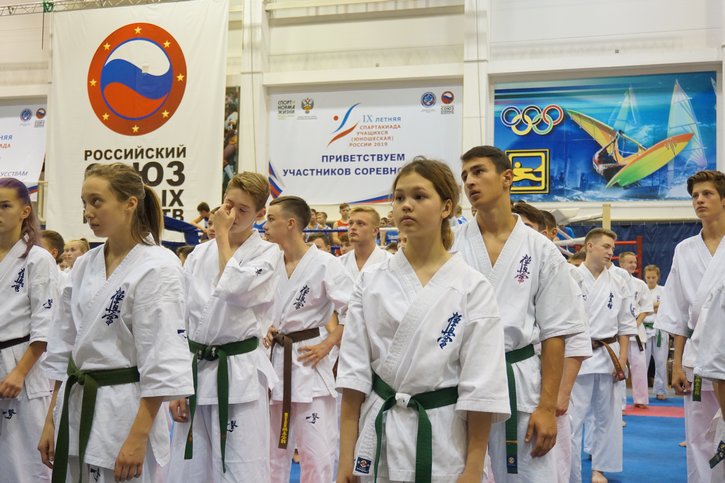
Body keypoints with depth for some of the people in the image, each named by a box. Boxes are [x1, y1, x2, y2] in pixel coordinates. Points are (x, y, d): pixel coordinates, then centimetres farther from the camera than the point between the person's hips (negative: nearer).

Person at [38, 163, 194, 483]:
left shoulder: (158, 268, -13)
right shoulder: (84, 266, 8)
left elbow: (162, 360, -16)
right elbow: (64, 346, 13)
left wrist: (138, 438, -17)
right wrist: (51, 420, 10)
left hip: (125, 412, -6)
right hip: (74, 409, 7)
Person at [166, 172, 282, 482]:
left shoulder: (268, 254, -2)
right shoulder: (199, 255, 9)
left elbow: (233, 289, -22)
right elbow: (180, 321, 9)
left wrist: (222, 235, -8)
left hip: (240, 373, -4)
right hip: (195, 370, 4)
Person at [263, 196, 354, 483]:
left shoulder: (324, 263, -12)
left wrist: (327, 345, -14)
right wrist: (266, 330, 4)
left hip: (307, 363, -6)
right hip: (275, 361, 6)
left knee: (315, 453, -2)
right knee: (273, 448, 16)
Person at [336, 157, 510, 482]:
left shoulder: (473, 288, -6)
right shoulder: (371, 281, 1)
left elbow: (481, 385, -7)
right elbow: (355, 368, 0)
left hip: (444, 438, -2)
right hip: (378, 435, 2)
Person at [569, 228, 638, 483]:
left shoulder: (617, 284, 7)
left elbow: (625, 325, 10)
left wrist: (622, 360, 2)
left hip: (608, 356, 5)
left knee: (607, 417, 12)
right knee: (572, 417, -3)